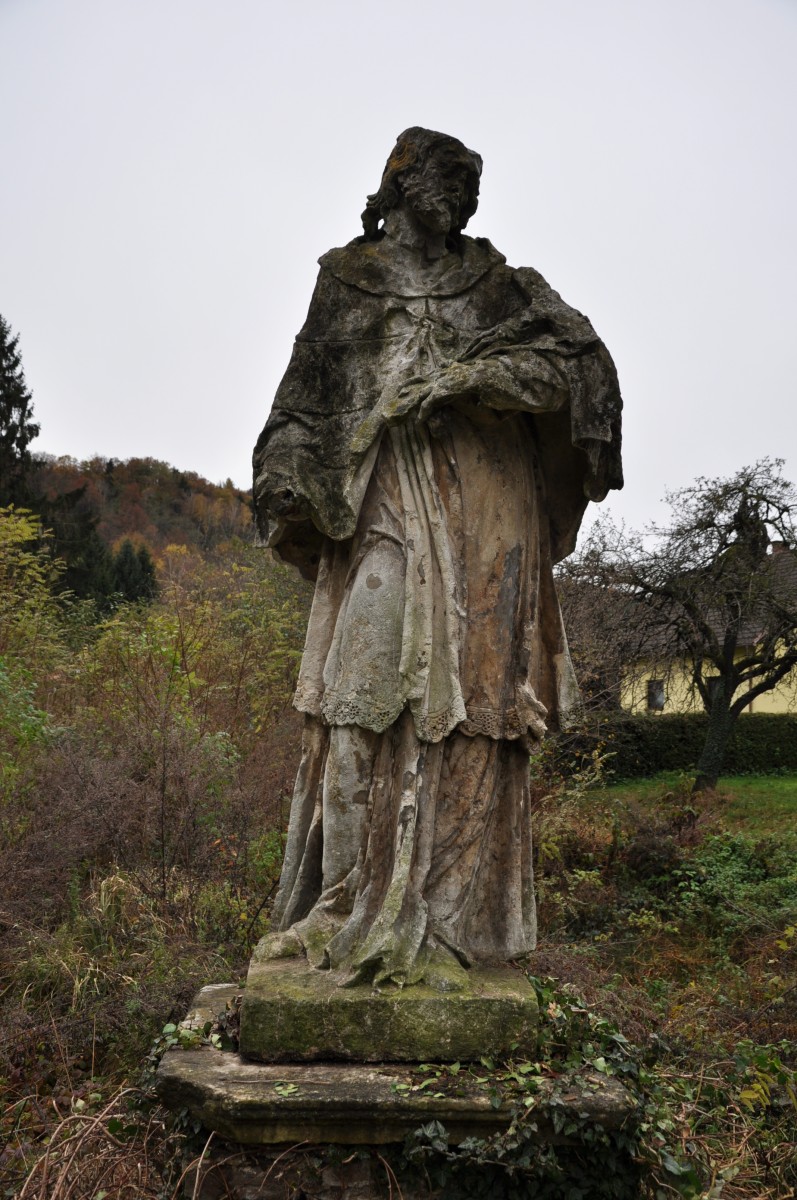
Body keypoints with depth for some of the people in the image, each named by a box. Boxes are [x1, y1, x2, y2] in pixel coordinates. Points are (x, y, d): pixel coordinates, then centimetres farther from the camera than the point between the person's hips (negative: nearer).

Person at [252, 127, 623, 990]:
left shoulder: (496, 285, 17)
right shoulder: (346, 281, 19)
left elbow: (578, 352, 2)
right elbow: (307, 391, 15)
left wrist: (458, 378, -10)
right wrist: (287, 476, -2)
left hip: (479, 507, 0)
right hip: (379, 502, 0)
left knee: (464, 694, -7)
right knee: (368, 689, -9)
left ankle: (447, 919, -3)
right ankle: (347, 906, -3)